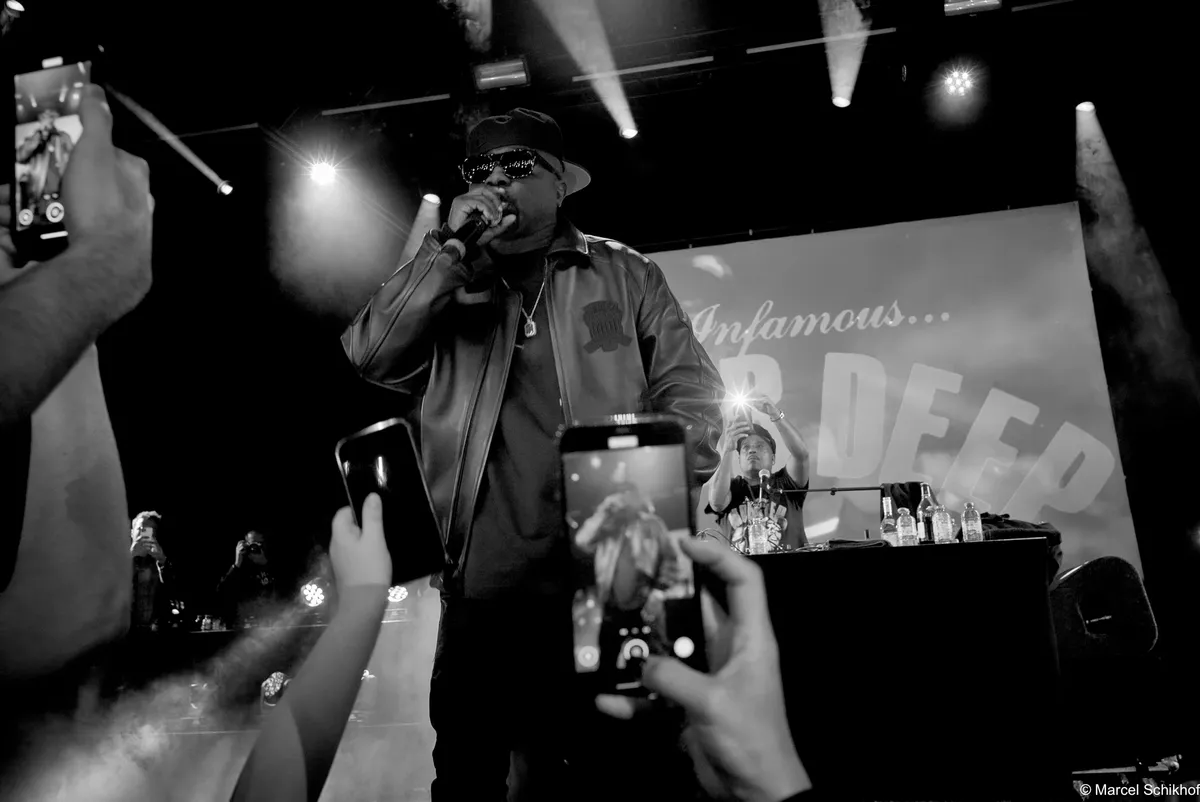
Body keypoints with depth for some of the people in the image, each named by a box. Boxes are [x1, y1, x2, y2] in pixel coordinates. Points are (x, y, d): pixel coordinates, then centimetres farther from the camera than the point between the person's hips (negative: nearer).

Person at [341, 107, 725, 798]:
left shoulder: (625, 275, 11)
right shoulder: (449, 289, 15)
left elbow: (691, 391, 4)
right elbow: (370, 356, -1)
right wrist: (452, 249, -6)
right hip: (485, 587, 1)